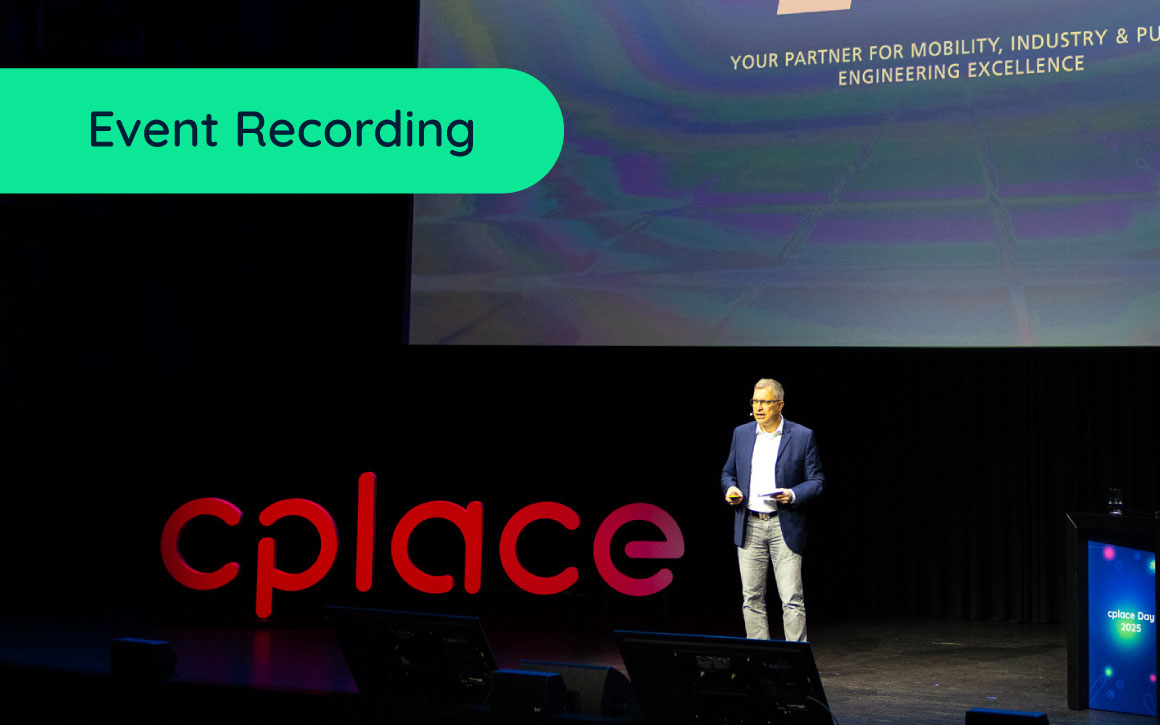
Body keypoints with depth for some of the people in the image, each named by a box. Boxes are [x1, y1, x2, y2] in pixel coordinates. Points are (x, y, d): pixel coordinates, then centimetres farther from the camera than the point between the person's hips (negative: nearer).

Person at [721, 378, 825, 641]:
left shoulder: (802, 436, -1)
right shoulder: (741, 433, 10)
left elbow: (816, 481, 1)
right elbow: (728, 473, 19)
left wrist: (793, 495, -17)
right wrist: (730, 490, -3)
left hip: (785, 527, -3)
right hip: (749, 527, 4)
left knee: (792, 599, -5)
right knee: (752, 598, 6)